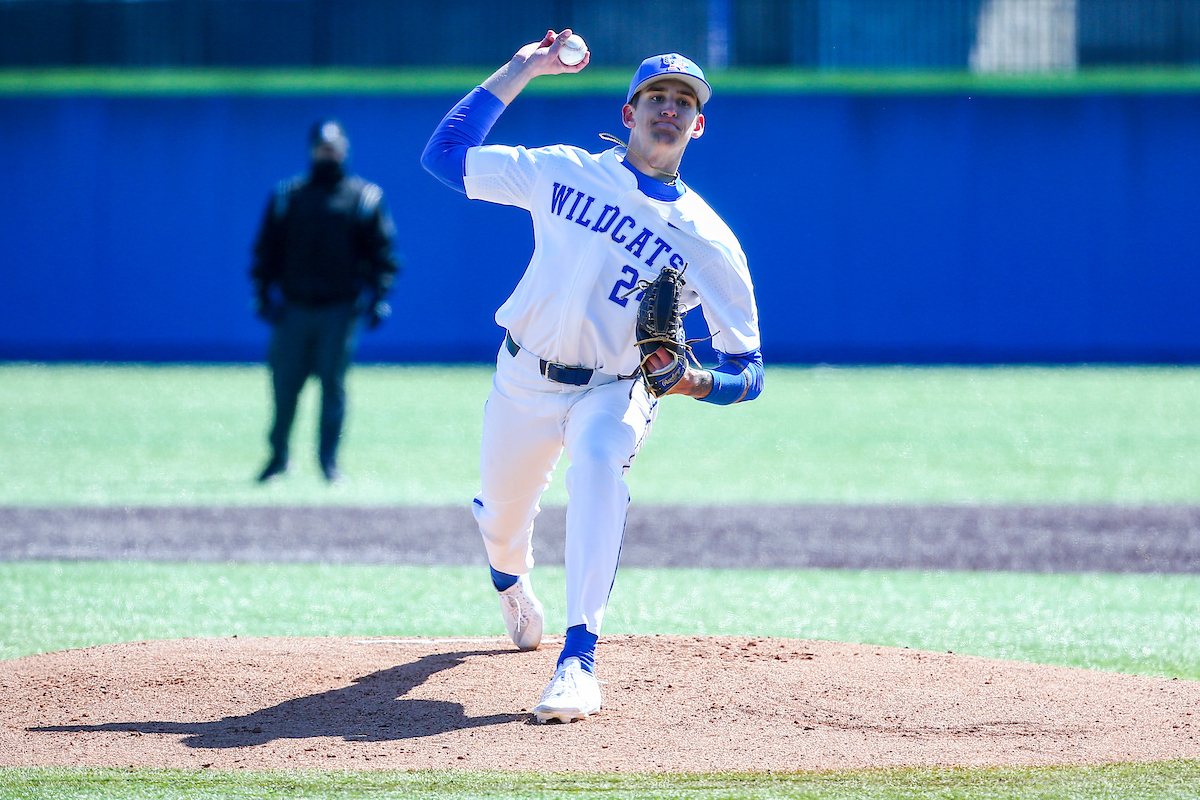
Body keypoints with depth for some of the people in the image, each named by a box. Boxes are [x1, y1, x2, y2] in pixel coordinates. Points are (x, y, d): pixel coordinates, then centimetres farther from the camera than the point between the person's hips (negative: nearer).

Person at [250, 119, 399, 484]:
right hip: (292, 309, 2)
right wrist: (264, 294, 0)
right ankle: (278, 457, 15)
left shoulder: (365, 198, 7)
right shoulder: (286, 196, 11)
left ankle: (329, 461, 3)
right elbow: (267, 249, 11)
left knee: (333, 385, -3)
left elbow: (382, 253, 5)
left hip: (340, 311, -1)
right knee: (284, 385, 2)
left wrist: (378, 298, -6)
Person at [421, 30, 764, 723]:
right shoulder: (564, 171, -2)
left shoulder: (709, 241, -9)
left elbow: (748, 370, -8)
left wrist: (699, 382, -31)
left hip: (615, 390, -3)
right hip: (523, 380, 3)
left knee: (599, 462, -35)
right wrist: (521, 71, -1)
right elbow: (445, 152, 0)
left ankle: (580, 660, -41)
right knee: (501, 510, 17)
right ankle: (511, 579, 60)